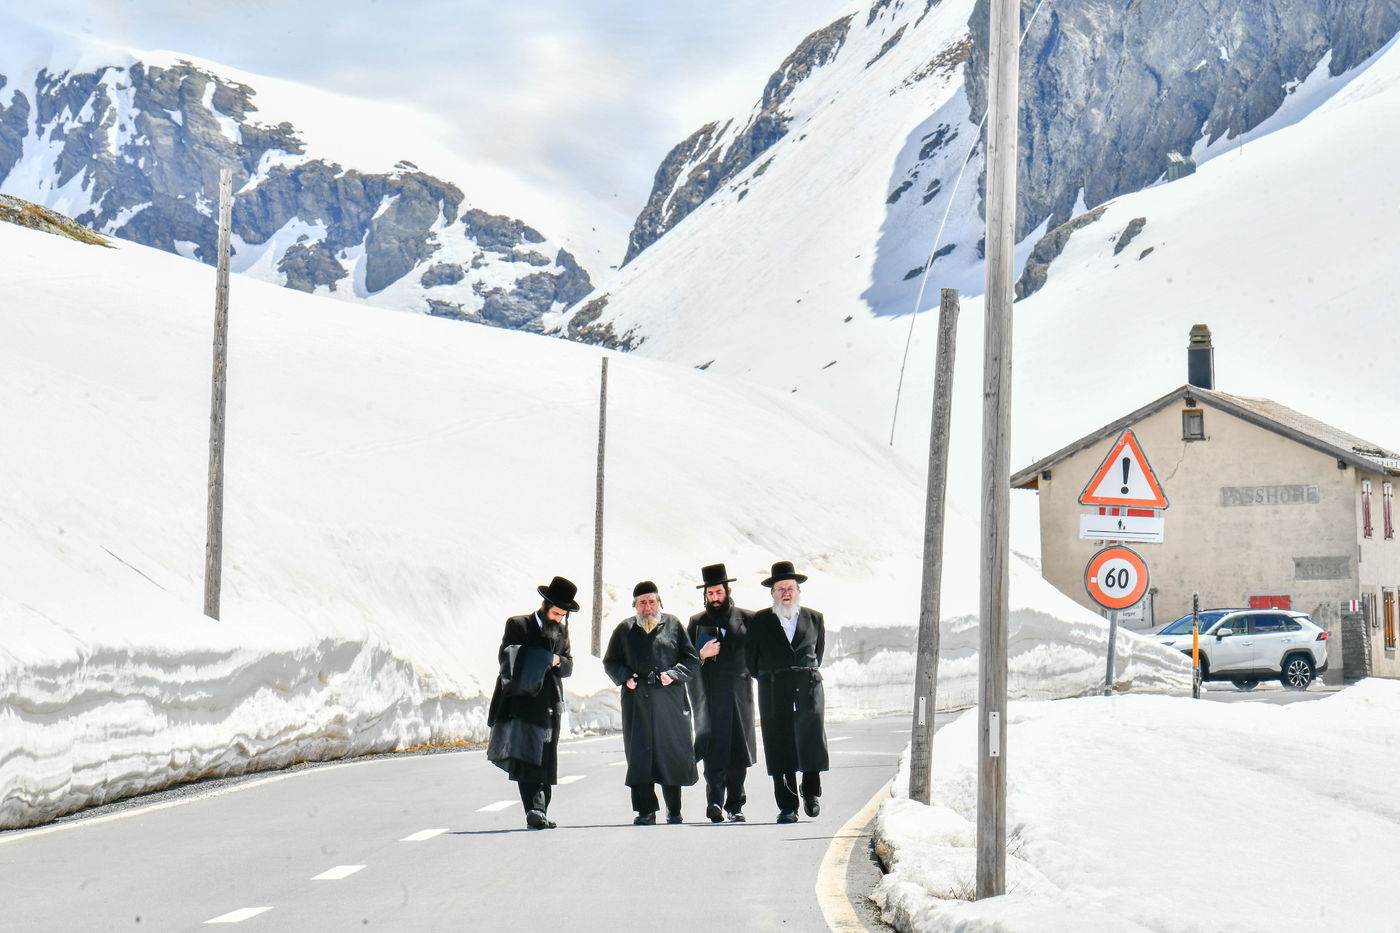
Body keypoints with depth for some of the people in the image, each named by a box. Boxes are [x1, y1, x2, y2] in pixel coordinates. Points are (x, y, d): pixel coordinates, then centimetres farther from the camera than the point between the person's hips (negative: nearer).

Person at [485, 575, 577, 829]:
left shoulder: (561, 631, 18)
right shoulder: (517, 625, 4)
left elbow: (568, 668, 15)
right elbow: (504, 657, -4)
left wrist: (558, 661, -8)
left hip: (550, 706, 5)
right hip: (522, 702, -5)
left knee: (546, 763, 6)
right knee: (526, 760, -15)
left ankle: (540, 814, 13)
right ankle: (535, 811, -24)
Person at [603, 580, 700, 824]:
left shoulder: (672, 624, 9)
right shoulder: (625, 629, 12)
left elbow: (692, 659, 8)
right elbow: (610, 662, 18)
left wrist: (674, 674, -9)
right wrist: (625, 677, -1)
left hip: (669, 699, -1)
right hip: (637, 700, 1)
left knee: (673, 752, 1)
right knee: (639, 755, -4)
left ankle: (674, 809, 13)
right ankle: (646, 810, -1)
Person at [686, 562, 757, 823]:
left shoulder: (747, 619, 9)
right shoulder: (696, 622, 11)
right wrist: (701, 654, -7)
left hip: (739, 693, 1)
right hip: (709, 696, -1)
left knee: (738, 752, 5)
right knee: (713, 748, -16)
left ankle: (735, 805, 16)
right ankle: (715, 802, -25)